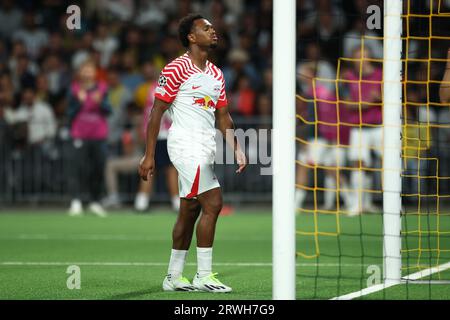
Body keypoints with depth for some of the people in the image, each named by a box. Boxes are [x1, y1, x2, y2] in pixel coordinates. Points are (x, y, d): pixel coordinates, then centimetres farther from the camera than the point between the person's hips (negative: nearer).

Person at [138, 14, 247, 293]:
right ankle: (204, 276, -11)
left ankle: (173, 277, 17)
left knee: (190, 211, 10)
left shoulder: (217, 74, 15)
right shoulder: (177, 68, -8)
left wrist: (236, 149, 7)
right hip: (186, 144, -8)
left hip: (206, 149, 8)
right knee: (213, 204, -15)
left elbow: (223, 117, 20)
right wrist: (149, 155, -11)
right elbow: (157, 111, -7)